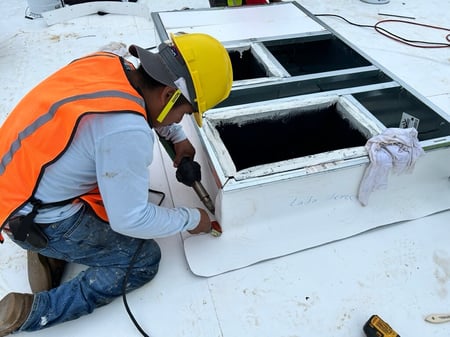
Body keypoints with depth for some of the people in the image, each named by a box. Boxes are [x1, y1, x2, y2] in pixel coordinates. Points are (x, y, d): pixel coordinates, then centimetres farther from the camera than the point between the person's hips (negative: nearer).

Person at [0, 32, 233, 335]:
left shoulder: (108, 62, -8)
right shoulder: (127, 131, -34)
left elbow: (147, 104, 16)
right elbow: (130, 220, -22)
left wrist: (178, 138, 10)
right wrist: (192, 219, -8)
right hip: (37, 219, -8)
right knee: (145, 260, 2)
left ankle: (53, 252, 15)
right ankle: (31, 311, 1)